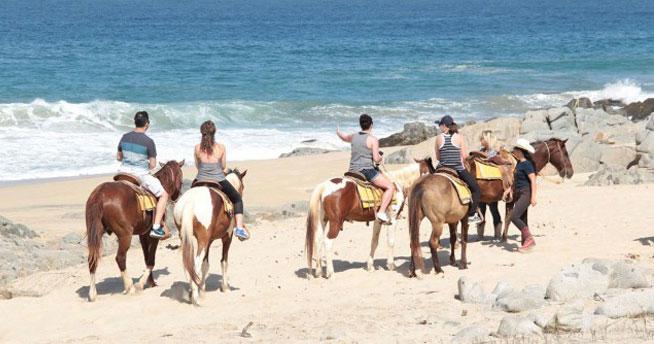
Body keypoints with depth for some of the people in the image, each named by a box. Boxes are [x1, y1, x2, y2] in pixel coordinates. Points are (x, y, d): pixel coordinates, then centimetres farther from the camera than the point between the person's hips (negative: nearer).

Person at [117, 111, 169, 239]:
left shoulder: (125, 137, 1)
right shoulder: (148, 141, -14)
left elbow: (118, 157, 11)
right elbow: (153, 165, -9)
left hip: (124, 172, 5)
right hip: (141, 175, -5)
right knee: (163, 195, 10)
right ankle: (156, 228, 1)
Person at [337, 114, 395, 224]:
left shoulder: (354, 136, 9)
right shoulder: (373, 140, -10)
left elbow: (344, 137, 33)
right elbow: (376, 159, -16)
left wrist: (338, 132, 55)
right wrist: (380, 157, 8)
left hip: (353, 171, 7)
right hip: (367, 170, -7)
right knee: (390, 187, -6)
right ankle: (381, 213, -21)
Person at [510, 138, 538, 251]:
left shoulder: (527, 164, -15)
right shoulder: (519, 163, 12)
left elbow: (533, 181, -19)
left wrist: (533, 197, -24)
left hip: (526, 194, -9)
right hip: (519, 194, 9)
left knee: (514, 217, -17)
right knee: (522, 220, 10)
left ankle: (529, 238, -10)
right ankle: (526, 242, 16)